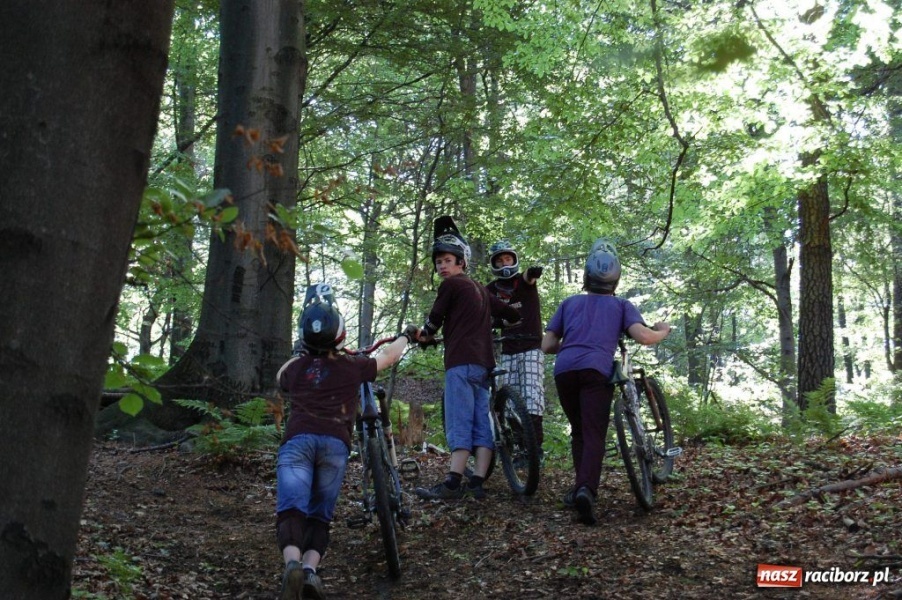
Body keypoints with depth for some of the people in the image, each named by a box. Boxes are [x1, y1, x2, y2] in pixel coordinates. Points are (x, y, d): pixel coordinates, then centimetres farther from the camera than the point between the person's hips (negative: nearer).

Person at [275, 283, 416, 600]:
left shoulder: (295, 368, 21)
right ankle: (311, 567, -18)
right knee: (319, 515, 7)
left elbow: (281, 376, 46)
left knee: (291, 510, -12)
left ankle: (292, 562, -39)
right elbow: (388, 356, 34)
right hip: (335, 443, 0)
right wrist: (407, 335, 54)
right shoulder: (353, 367, 17)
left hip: (297, 440, 0)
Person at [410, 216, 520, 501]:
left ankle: (453, 483, -21)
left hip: (461, 360, -8)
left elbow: (435, 318, 6)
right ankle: (477, 482, -4)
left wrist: (424, 335, 25)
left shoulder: (451, 285, 1)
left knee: (460, 421, -15)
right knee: (481, 421, 1)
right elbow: (511, 313, 26)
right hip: (484, 362, 8)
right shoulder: (480, 289, 24)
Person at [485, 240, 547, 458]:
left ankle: (537, 444, -11)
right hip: (508, 352, 3)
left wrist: (533, 273, -49)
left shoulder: (523, 281, -1)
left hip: (532, 348, -3)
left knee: (531, 394, -13)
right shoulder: (491, 290, 7)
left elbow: (528, 277, -25)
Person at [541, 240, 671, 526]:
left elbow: (546, 346, 22)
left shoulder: (569, 302, 26)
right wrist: (663, 331, 22)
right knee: (594, 436, -7)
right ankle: (586, 489, -29)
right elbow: (643, 336, 2)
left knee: (578, 432, 20)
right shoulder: (621, 305, 20)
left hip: (564, 370, 3)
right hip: (596, 370, -3)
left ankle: (581, 486, 14)